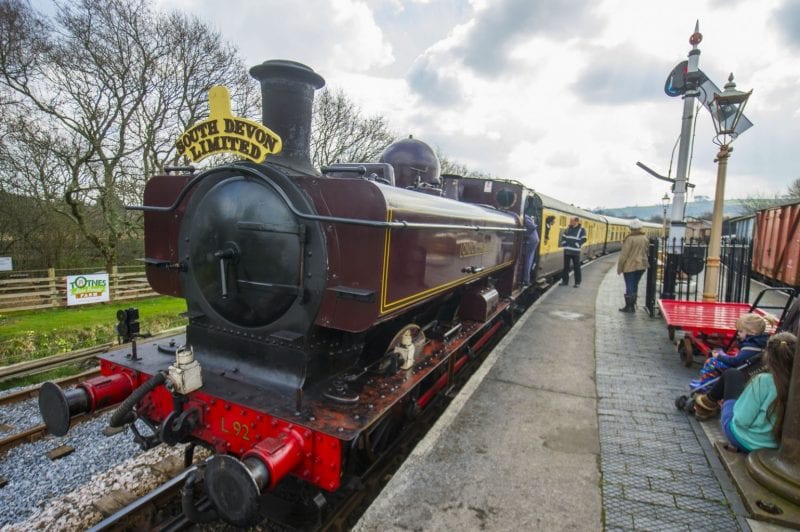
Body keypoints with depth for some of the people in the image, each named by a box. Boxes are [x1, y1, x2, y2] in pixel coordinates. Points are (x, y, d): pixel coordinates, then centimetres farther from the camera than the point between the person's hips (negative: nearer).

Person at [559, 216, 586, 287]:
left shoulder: (581, 229, -4)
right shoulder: (568, 229, 10)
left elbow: (583, 240, -9)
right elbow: (563, 237, 15)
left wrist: (576, 245, -15)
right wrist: (564, 244, 0)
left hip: (575, 252, -5)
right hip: (567, 251, 5)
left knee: (576, 267, 2)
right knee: (566, 266, 10)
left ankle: (577, 282, 11)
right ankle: (565, 281, 19)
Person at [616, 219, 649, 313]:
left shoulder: (630, 238, -15)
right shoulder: (645, 238, 4)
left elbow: (624, 254, -14)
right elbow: (646, 251, 7)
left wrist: (619, 267, -8)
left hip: (630, 266, -6)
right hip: (641, 265, 6)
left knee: (629, 286, 1)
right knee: (635, 286, 14)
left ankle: (628, 307, 6)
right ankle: (632, 306, 19)